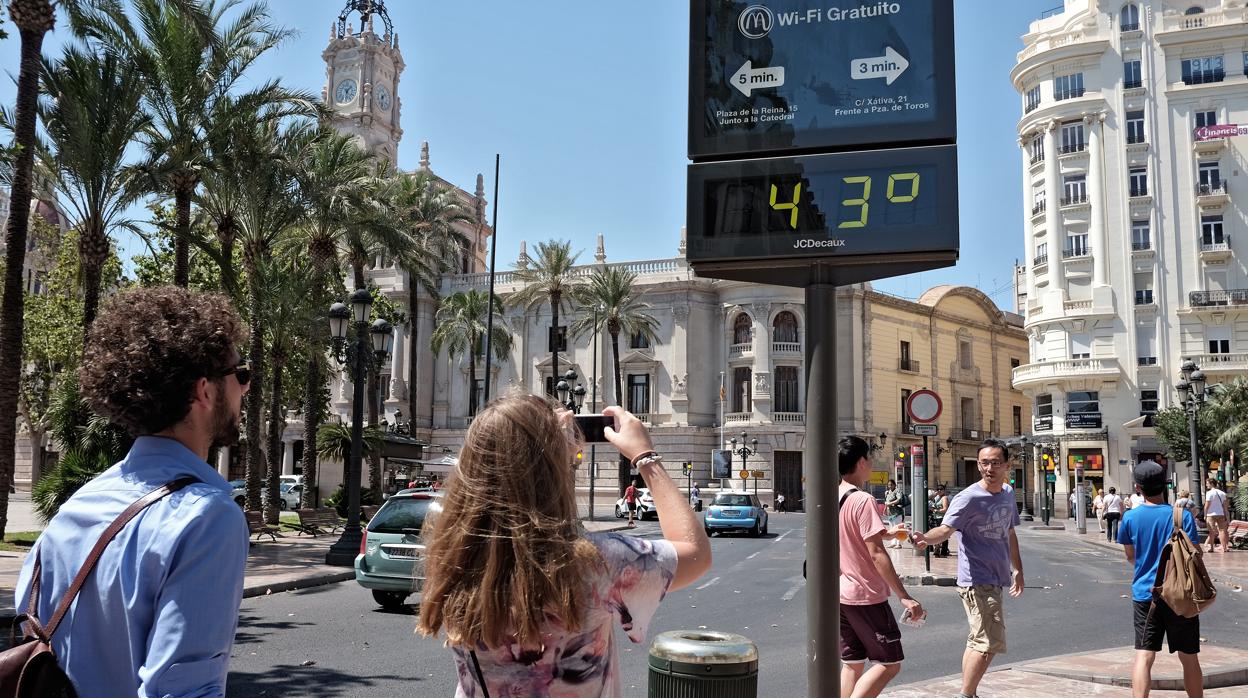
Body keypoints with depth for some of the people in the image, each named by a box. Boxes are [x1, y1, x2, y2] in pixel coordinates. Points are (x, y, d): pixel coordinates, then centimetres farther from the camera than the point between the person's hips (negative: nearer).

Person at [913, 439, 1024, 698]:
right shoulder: (969, 498, -16)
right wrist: (926, 538, -51)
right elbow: (946, 529, -30)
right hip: (977, 582, -8)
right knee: (989, 644, -13)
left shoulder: (1008, 493, 10)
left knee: (979, 642, 15)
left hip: (994, 581, 8)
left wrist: (1018, 570, 26)